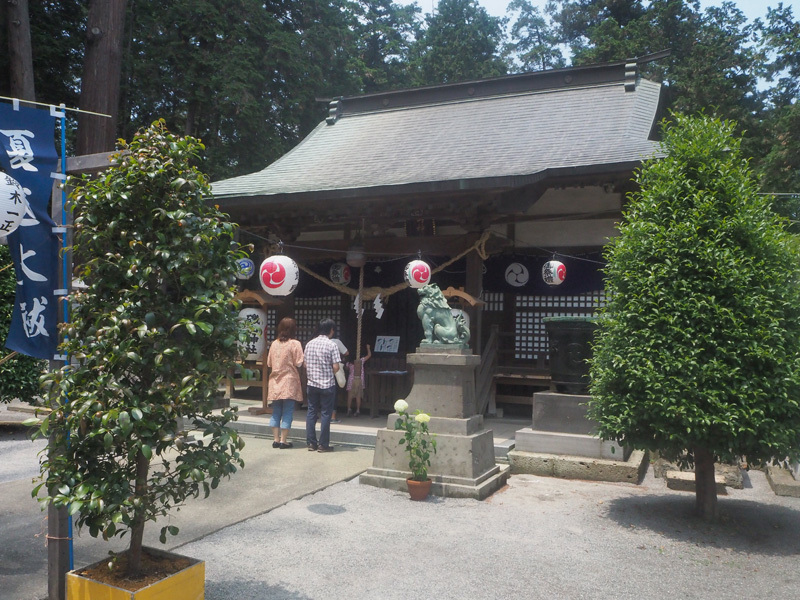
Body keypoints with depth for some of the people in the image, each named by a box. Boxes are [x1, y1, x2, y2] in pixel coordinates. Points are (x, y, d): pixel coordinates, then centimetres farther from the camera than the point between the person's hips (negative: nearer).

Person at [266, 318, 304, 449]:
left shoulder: (274, 344, 7)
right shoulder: (295, 344, -8)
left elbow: (269, 364, 11)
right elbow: (298, 364, -11)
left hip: (275, 383, 5)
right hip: (289, 383, -5)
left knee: (276, 412, 11)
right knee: (287, 413, 1)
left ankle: (276, 440, 13)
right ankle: (283, 441, 1)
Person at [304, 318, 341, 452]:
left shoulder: (309, 344, 4)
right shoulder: (331, 345, -11)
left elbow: (305, 365, 8)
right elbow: (336, 367, -13)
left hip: (312, 383, 5)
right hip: (327, 384, -5)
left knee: (311, 412, 11)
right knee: (325, 414, 2)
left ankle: (311, 442, 14)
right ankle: (323, 444, 6)